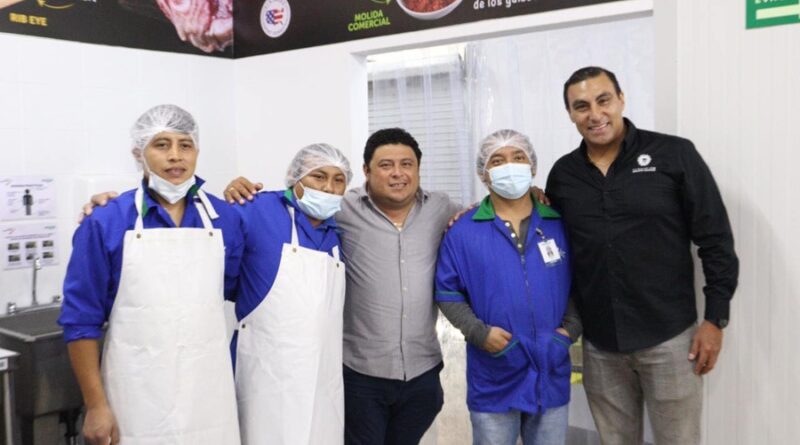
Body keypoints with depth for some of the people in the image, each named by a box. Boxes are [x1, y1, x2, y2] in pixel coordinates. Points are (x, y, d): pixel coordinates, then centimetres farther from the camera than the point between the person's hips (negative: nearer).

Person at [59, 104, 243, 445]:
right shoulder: (106, 224, -6)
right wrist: (95, 405, -5)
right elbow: (82, 320, -3)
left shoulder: (225, 218, 2)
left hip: (208, 391, 3)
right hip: (138, 395, -2)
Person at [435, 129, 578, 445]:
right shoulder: (463, 231, -4)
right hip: (493, 382, -2)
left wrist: (570, 328, -4)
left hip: (552, 375, 3)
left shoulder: (560, 224, 4)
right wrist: (479, 333, -14)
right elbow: (448, 293, -2)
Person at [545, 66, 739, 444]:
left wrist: (715, 318, -8)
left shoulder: (674, 154, -7)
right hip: (599, 346, 3)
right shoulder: (563, 173, 4)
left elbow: (715, 240, -6)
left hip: (669, 338, -3)